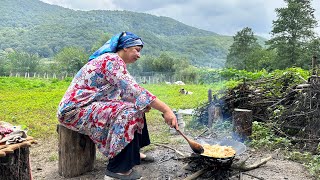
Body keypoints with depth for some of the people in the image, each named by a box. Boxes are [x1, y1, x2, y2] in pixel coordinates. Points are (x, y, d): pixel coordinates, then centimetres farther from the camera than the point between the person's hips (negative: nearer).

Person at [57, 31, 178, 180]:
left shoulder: (114, 60, 13)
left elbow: (128, 91, 11)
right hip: (75, 110, -10)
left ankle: (134, 153, 19)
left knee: (136, 106, 9)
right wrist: (165, 109, -26)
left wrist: (145, 103, -8)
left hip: (87, 105, 10)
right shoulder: (112, 60, -18)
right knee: (128, 112, -25)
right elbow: (133, 91, -27)